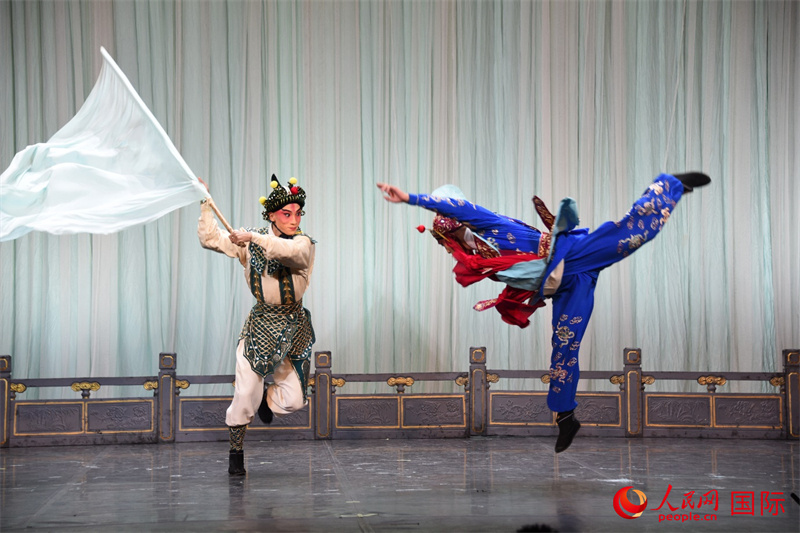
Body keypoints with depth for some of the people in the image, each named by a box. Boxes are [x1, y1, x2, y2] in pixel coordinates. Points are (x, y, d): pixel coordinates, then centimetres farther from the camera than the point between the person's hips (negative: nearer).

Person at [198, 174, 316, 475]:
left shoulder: (304, 244, -8)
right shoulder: (250, 244, 0)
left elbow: (289, 251, -32)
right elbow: (210, 239, -2)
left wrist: (255, 238, -41)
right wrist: (205, 205, -9)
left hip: (294, 327, 0)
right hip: (261, 324, 0)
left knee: (293, 400, 0)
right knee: (245, 395, -6)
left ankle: (265, 401, 34)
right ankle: (236, 452, 13)